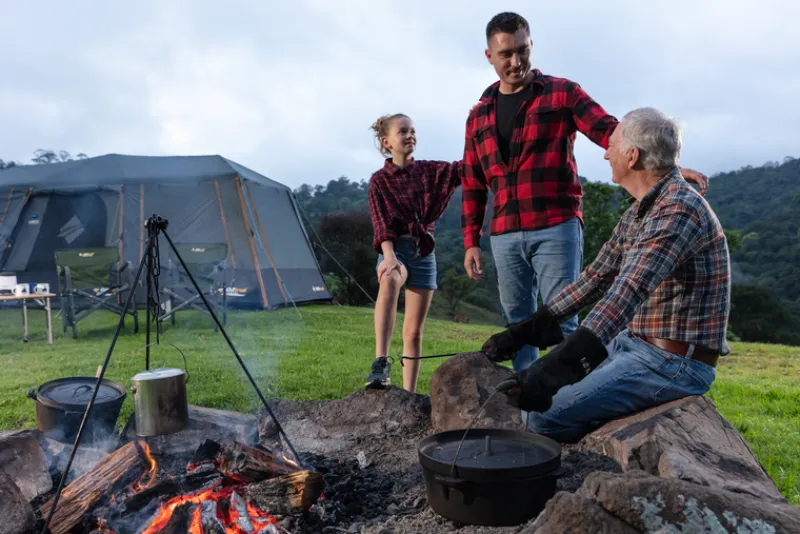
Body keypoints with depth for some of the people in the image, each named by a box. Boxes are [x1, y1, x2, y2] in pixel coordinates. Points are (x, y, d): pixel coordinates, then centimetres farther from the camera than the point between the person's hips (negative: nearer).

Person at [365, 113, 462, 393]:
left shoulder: (430, 171, 7)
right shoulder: (379, 180, -1)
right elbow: (381, 223, -13)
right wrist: (390, 256, -29)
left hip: (424, 252, 3)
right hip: (395, 248, -3)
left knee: (414, 330, 3)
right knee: (389, 281, -40)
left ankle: (408, 394, 12)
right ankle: (381, 362, -42)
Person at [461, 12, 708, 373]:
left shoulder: (561, 93, 3)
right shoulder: (479, 115, 13)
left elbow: (611, 133, -7)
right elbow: (473, 185, 15)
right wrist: (471, 241, 10)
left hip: (556, 229, -4)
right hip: (504, 237, 4)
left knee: (561, 320, -4)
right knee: (517, 323, 10)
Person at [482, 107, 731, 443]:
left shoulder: (679, 209, -21)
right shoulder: (636, 214, 10)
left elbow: (630, 290, -35)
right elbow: (595, 279, 14)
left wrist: (559, 364, -44)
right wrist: (521, 332, 10)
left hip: (674, 363, -9)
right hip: (634, 342, 9)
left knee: (546, 414, -18)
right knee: (528, 386, 12)